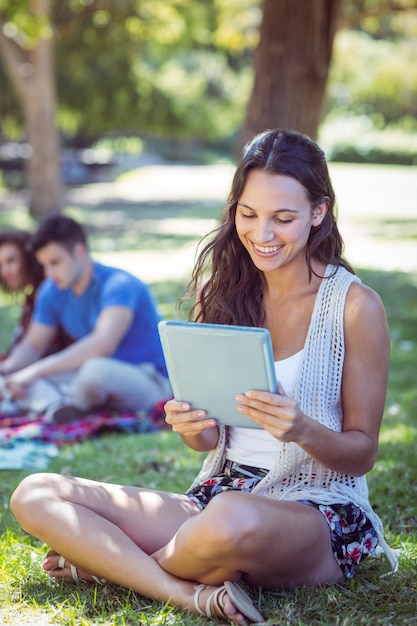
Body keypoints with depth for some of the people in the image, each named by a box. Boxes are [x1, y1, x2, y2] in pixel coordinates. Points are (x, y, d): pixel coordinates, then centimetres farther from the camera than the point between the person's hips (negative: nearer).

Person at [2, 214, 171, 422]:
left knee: (96, 369, -41)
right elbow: (32, 345, 8)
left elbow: (103, 344, -36)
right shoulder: (52, 291, 3)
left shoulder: (119, 286, -20)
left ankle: (72, 405, -12)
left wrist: (36, 370, -41)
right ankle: (55, 404, -32)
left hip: (149, 381, -7)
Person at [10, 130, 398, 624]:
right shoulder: (221, 288, 7)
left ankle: (110, 564, -11)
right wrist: (190, 426, -15)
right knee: (35, 495, -10)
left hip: (319, 511, -5)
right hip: (219, 491, 5)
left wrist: (303, 431, -25)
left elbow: (362, 453, -4)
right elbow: (209, 440, 9)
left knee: (234, 517, -42)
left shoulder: (355, 306, -6)